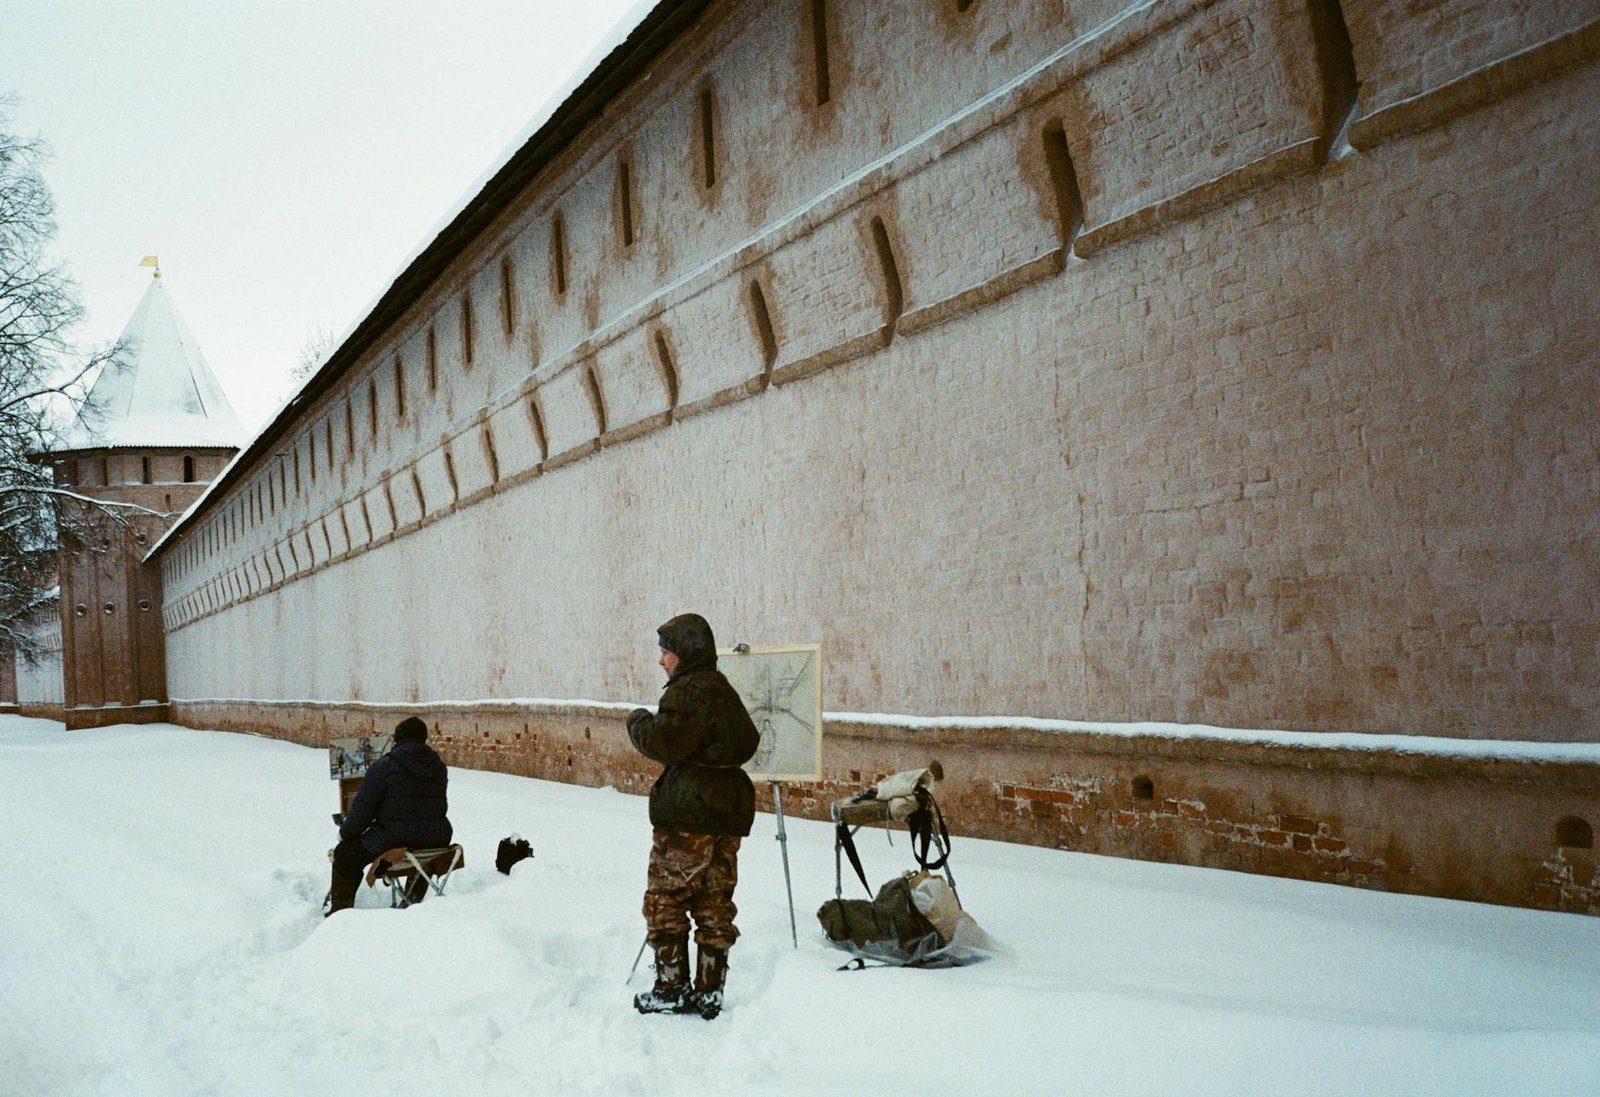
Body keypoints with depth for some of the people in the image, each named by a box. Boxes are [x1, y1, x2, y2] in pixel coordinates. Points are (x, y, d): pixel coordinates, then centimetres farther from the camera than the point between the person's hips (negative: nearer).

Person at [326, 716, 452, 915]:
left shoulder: (383, 766, -9)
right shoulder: (439, 766, 9)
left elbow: (363, 807, -7)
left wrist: (346, 832, 9)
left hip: (393, 839, -5)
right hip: (436, 840, 5)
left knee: (345, 854, 14)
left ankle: (340, 911, 18)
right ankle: (413, 901, 46)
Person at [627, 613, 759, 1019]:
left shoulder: (688, 690, -11)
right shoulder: (724, 691, 17)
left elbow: (663, 742, -20)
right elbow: (747, 744, 23)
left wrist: (638, 720, -2)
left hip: (687, 811, -9)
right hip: (730, 811, 9)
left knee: (665, 900, 2)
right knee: (715, 904, 10)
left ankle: (671, 989, 6)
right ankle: (709, 992, 14)